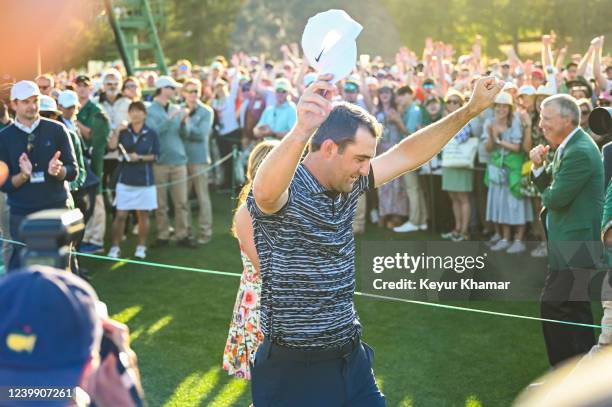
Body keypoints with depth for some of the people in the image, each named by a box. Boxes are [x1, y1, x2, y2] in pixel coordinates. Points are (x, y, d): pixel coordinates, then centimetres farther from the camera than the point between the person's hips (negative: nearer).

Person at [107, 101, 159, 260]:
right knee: (120, 215, -2)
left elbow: (156, 156, 0)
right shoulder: (124, 132, 4)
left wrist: (140, 158, -12)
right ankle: (115, 247, 5)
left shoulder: (151, 134, 1)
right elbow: (112, 146, -11)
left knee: (143, 215, 8)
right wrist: (117, 130, -18)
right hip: (125, 179, 0)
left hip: (145, 180, 0)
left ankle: (141, 247, 18)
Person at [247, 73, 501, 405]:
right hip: (294, 369, -7)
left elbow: (407, 155, 11)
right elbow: (265, 193, -44)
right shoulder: (285, 190, -20)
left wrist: (471, 109, 5)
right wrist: (301, 131, -63)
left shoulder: (348, 186, 4)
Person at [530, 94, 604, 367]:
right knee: (573, 311, 19)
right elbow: (547, 186, 14)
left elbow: (555, 198, -23)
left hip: (575, 248, -10)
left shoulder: (579, 153, -21)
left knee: (554, 306, -8)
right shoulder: (567, 147, 12)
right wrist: (538, 167, -4)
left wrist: (545, 193, -1)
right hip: (570, 244, 10)